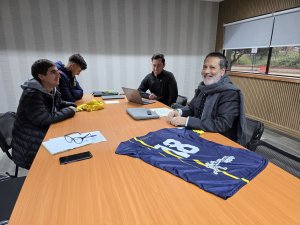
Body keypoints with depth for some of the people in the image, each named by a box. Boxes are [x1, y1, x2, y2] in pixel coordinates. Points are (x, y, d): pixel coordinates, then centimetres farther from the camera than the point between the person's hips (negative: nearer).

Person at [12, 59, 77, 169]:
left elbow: (60, 104, 17)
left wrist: (72, 106, -4)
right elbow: (46, 120, -29)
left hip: (46, 135, 8)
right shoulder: (31, 94, -25)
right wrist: (70, 111, -19)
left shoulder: (52, 90, 1)